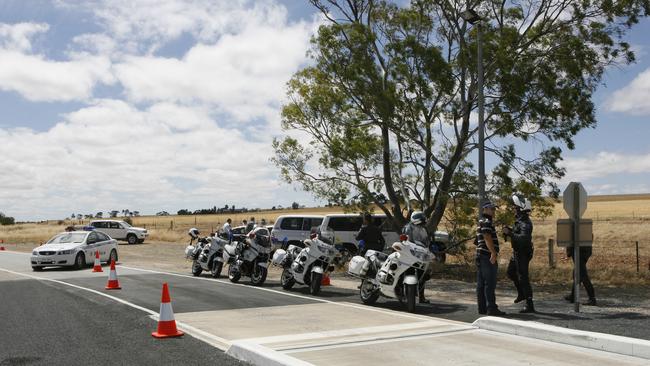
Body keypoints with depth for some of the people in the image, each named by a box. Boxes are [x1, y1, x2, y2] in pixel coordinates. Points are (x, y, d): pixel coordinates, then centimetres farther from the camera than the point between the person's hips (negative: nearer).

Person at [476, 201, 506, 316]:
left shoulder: (482, 222, 21)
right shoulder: (487, 222, -10)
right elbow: (487, 237, -24)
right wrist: (493, 253, -31)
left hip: (481, 256, 10)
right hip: (487, 256, -10)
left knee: (481, 284, 8)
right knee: (490, 284, -10)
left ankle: (482, 308, 12)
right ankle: (491, 308, -10)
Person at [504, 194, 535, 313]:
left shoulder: (525, 223, -23)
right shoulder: (519, 220, 8)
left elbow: (523, 238, -37)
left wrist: (510, 233, -35)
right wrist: (509, 231, 4)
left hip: (523, 254, -10)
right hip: (517, 252, 10)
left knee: (523, 278, -7)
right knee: (511, 273, 24)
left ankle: (529, 305, -2)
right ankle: (521, 293, 39)